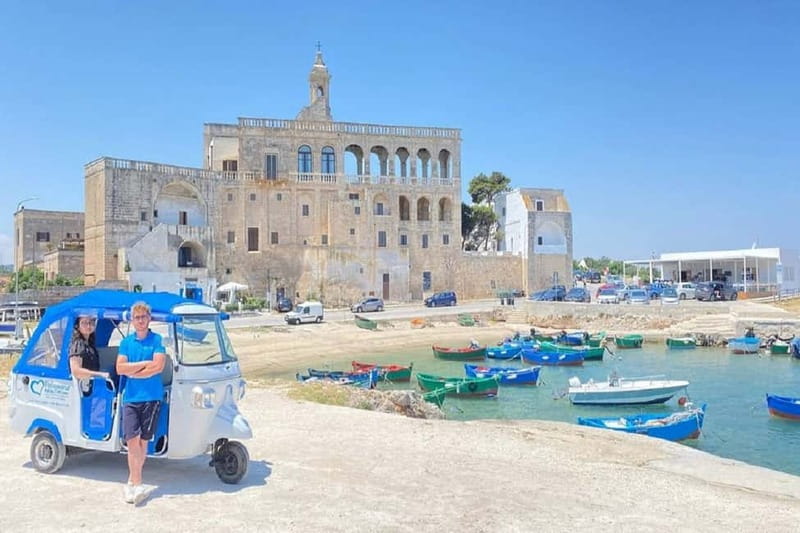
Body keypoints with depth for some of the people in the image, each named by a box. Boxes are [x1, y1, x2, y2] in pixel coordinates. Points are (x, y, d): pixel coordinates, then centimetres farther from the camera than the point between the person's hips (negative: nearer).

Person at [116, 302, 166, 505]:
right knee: (132, 440, -7)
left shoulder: (157, 340, 1)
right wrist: (144, 363, -9)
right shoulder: (126, 342, 9)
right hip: (130, 397, 2)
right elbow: (120, 368, -2)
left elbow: (158, 367, -11)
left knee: (143, 440, 7)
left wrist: (132, 372, -5)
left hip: (151, 397, -1)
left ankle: (132, 480, 21)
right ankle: (137, 484, -2)